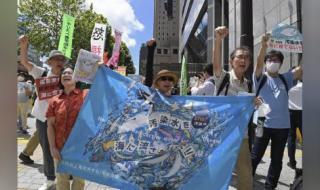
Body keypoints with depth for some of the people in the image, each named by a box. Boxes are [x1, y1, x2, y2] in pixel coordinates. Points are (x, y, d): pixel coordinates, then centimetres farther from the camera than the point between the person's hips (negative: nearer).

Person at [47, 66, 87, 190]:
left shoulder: (85, 95, -4)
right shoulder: (55, 100, 3)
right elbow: (50, 125, 2)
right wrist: (52, 147, -5)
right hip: (60, 147, 3)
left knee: (79, 178, 15)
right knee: (61, 179, 17)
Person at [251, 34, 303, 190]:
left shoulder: (285, 79, 11)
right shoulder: (260, 78, 2)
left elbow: (302, 68, 4)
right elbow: (258, 63, -15)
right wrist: (263, 45, -29)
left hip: (282, 126, 4)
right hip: (263, 124, -3)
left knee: (277, 159, 12)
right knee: (255, 157, 4)